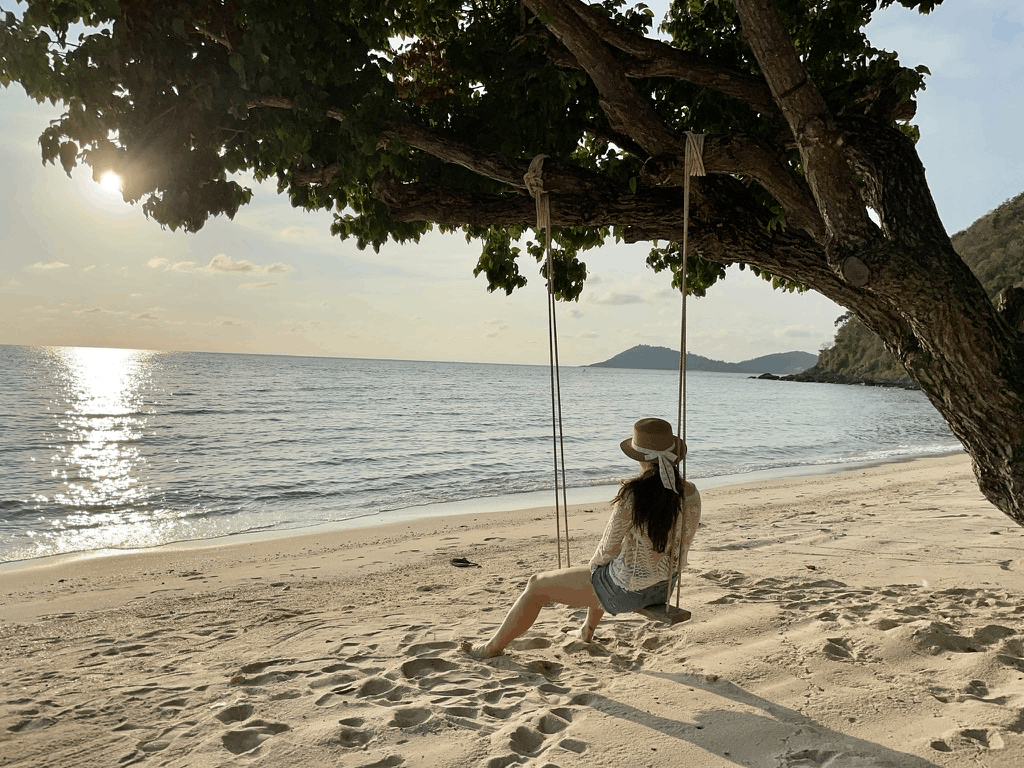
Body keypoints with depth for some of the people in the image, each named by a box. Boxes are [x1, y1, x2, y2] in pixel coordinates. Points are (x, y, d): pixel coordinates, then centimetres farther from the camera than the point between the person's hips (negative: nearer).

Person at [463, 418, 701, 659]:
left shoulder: (631, 494, -27)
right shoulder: (690, 494, -10)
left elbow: (608, 549, -17)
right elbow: (681, 548, 2)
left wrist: (593, 565, 5)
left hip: (627, 590, -7)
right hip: (664, 588, 7)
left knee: (537, 585, 13)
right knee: (601, 571, 40)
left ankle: (493, 647, 32)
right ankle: (587, 631, 59)